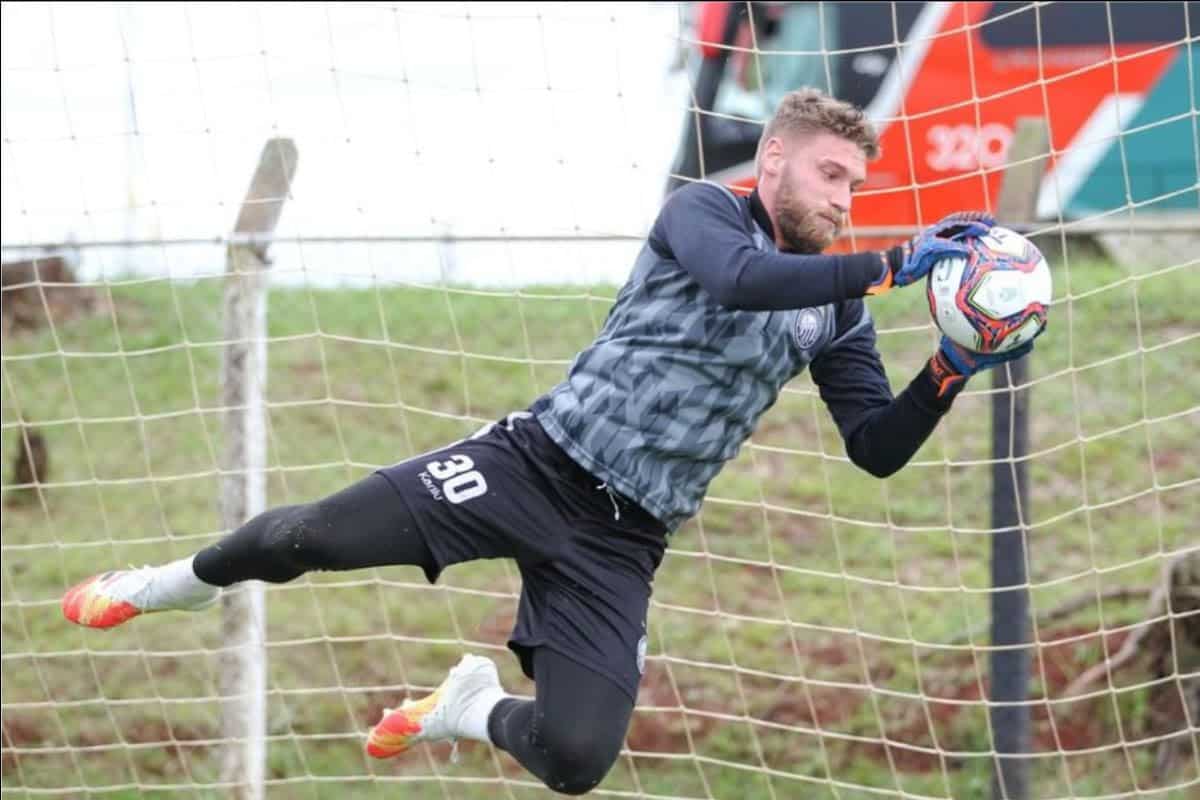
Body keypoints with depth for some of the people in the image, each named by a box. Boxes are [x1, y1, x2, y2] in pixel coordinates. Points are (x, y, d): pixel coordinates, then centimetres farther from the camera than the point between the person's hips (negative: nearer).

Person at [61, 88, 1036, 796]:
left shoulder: (835, 312, 9)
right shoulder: (704, 211, -5)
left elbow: (878, 449, 6)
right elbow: (739, 279, -28)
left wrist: (954, 369, -11)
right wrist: (897, 263, -33)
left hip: (622, 537, 3)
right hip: (540, 457, -3)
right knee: (311, 536, -14)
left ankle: (471, 709, 23)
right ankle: (181, 582, 23)